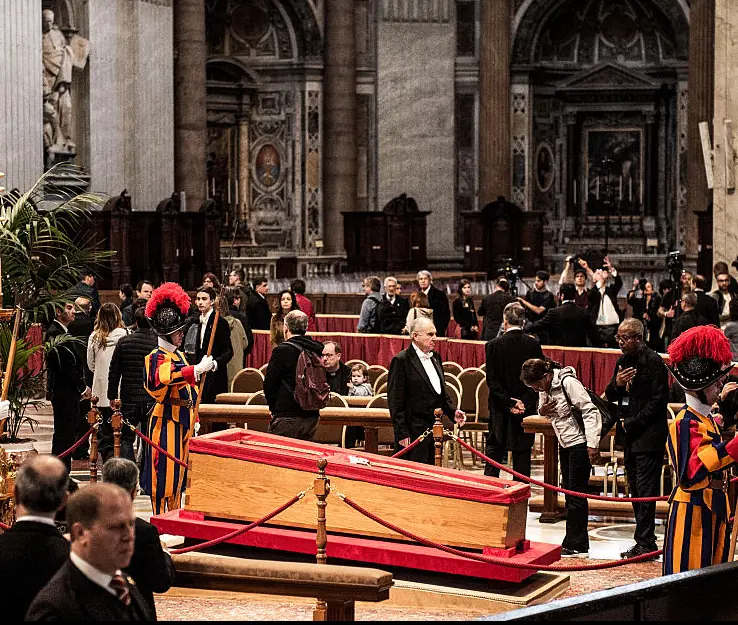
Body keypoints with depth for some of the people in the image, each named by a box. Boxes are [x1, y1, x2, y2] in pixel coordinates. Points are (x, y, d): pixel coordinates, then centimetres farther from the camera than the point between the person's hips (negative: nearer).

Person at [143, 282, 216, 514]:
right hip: (166, 421, -9)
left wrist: (193, 420, 21)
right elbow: (168, 375, -36)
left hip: (183, 419, 9)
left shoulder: (179, 356, 16)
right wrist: (198, 369, -42)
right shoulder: (156, 357, -12)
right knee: (163, 472, -6)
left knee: (179, 472, 13)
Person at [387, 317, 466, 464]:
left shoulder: (435, 358, 15)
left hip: (433, 429, 8)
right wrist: (402, 434, -15)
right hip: (413, 433, -8)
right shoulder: (401, 361, -9)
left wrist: (452, 411, 7)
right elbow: (395, 401, -12)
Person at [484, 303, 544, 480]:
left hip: (500, 410, -1)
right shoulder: (533, 344, -5)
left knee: (494, 449, 11)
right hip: (527, 409, 1)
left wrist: (509, 402, -9)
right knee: (523, 451, 7)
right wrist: (525, 402, -8)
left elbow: (492, 380, -10)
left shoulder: (493, 345, -8)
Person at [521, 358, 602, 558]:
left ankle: (576, 546, -5)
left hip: (580, 443, -9)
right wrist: (542, 410, -5)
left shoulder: (568, 382, -20)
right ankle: (572, 543, 17)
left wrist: (592, 444, -24)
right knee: (568, 490, 11)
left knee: (576, 492, -8)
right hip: (564, 444, 9)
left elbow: (591, 411, -21)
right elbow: (547, 411, 20)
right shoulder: (544, 387, 5)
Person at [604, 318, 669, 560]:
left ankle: (645, 543, -7)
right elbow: (610, 396, 17)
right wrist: (617, 384, -6)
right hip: (631, 434, 8)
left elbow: (658, 400, -14)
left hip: (649, 435, -8)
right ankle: (645, 541, 16)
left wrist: (631, 423, -13)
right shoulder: (623, 361, 13)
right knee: (636, 489, 10)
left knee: (645, 491, -9)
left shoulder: (654, 362, -11)